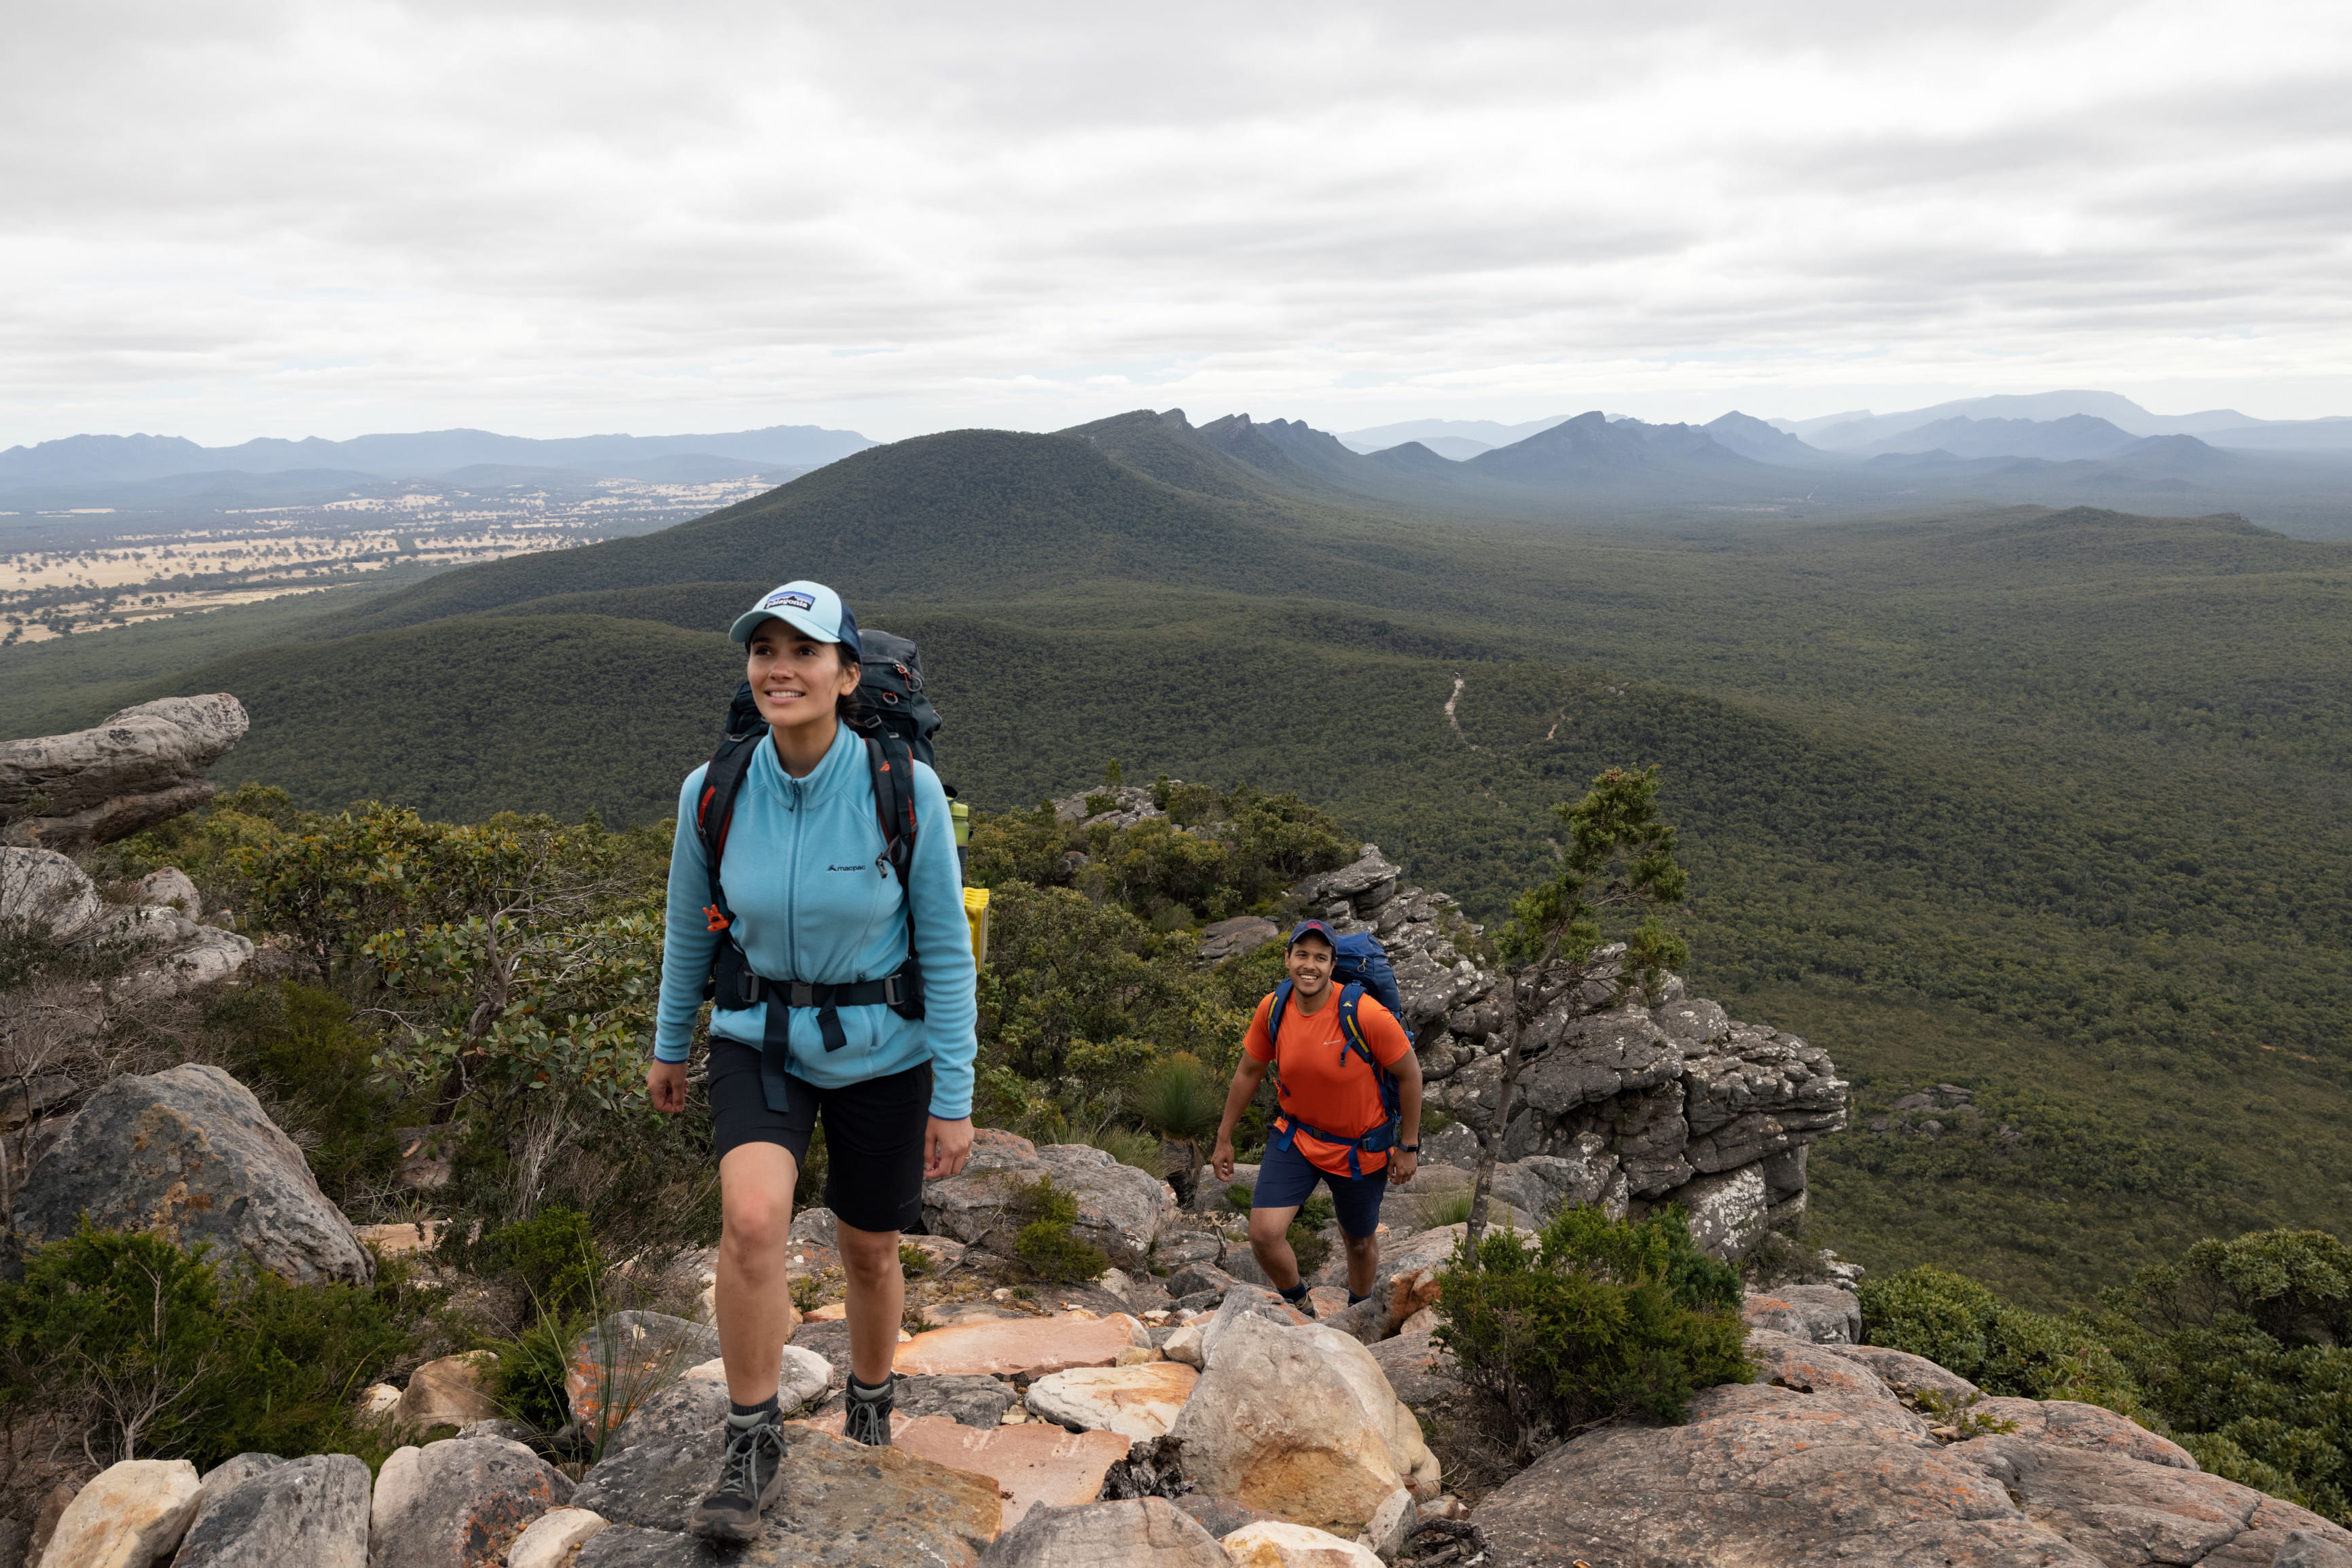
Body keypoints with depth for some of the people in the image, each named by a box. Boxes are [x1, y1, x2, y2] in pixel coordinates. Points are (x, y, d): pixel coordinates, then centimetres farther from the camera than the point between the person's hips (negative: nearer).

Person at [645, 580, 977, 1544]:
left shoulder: (907, 790, -21)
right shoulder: (712, 792, -14)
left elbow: (945, 948, -13)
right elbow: (689, 926, 4)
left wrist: (955, 1099, -11)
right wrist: (668, 1046, 16)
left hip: (880, 1054, -1)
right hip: (759, 1039, 1)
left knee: (869, 1249, 15)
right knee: (752, 1219, -24)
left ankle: (870, 1412, 47)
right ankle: (752, 1449, -2)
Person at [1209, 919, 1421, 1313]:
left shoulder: (1365, 1014, -27)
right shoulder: (1272, 1009, -14)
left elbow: (1409, 1073, -13)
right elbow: (1249, 1072, 2)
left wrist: (1409, 1146, -7)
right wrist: (1224, 1139, 9)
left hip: (1360, 1147, -2)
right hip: (1295, 1137, 2)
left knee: (1360, 1241, 18)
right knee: (1264, 1233, -12)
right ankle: (1298, 1305, 19)